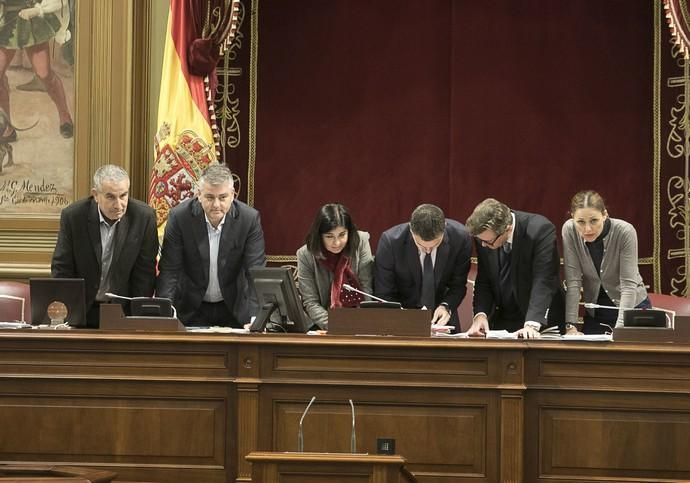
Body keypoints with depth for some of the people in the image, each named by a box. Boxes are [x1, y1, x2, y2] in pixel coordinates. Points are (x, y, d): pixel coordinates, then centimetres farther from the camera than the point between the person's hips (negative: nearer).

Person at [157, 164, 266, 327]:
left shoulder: (250, 219, -13)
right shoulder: (180, 217, -13)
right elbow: (169, 271, -11)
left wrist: (256, 318, -28)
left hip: (234, 308, 0)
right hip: (191, 309, 0)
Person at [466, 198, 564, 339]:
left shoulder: (541, 230, -21)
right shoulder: (484, 235, -7)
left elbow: (543, 281, -25)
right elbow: (483, 281, 1)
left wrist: (532, 324, -35)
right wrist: (480, 314, -16)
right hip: (500, 321, 4)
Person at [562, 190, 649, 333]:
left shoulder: (625, 232, -23)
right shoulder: (569, 230, -17)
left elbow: (629, 284, -25)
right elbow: (573, 281, -16)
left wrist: (619, 329, -33)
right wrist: (570, 325, -23)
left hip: (632, 307, -2)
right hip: (594, 312, 2)